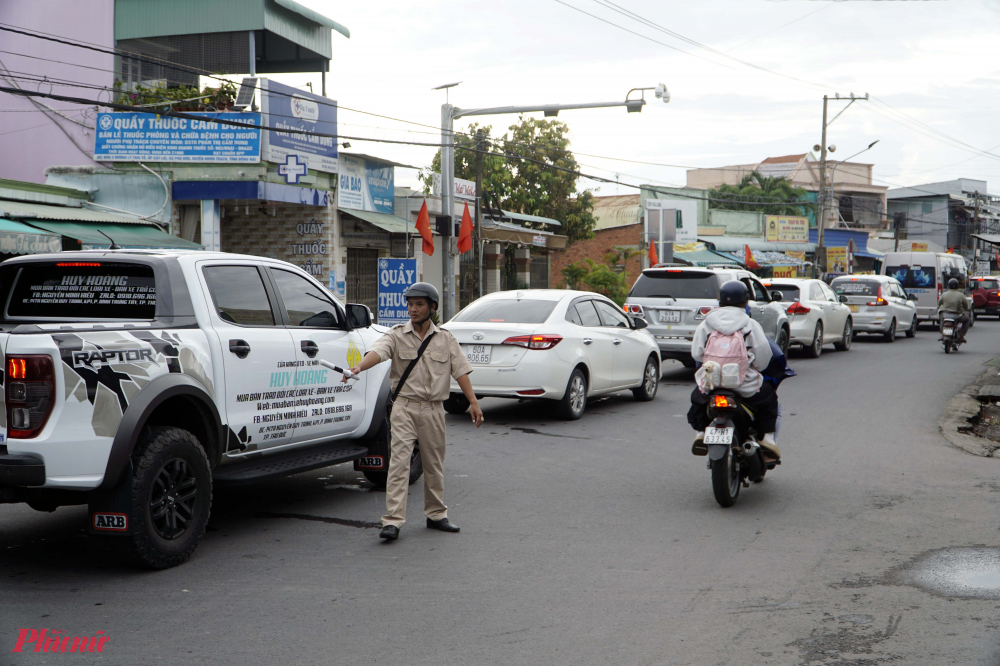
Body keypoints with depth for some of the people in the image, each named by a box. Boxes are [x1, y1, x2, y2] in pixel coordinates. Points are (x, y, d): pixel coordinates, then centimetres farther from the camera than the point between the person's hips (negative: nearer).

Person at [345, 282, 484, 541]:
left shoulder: (445, 339, 8)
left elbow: (460, 370, 8)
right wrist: (359, 366, -39)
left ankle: (436, 515, 28)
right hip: (404, 406, -2)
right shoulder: (397, 335, 0)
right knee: (399, 461, -12)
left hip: (434, 409, 3)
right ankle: (392, 521, -14)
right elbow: (378, 352, -19)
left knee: (434, 464, 12)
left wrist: (473, 402, 0)